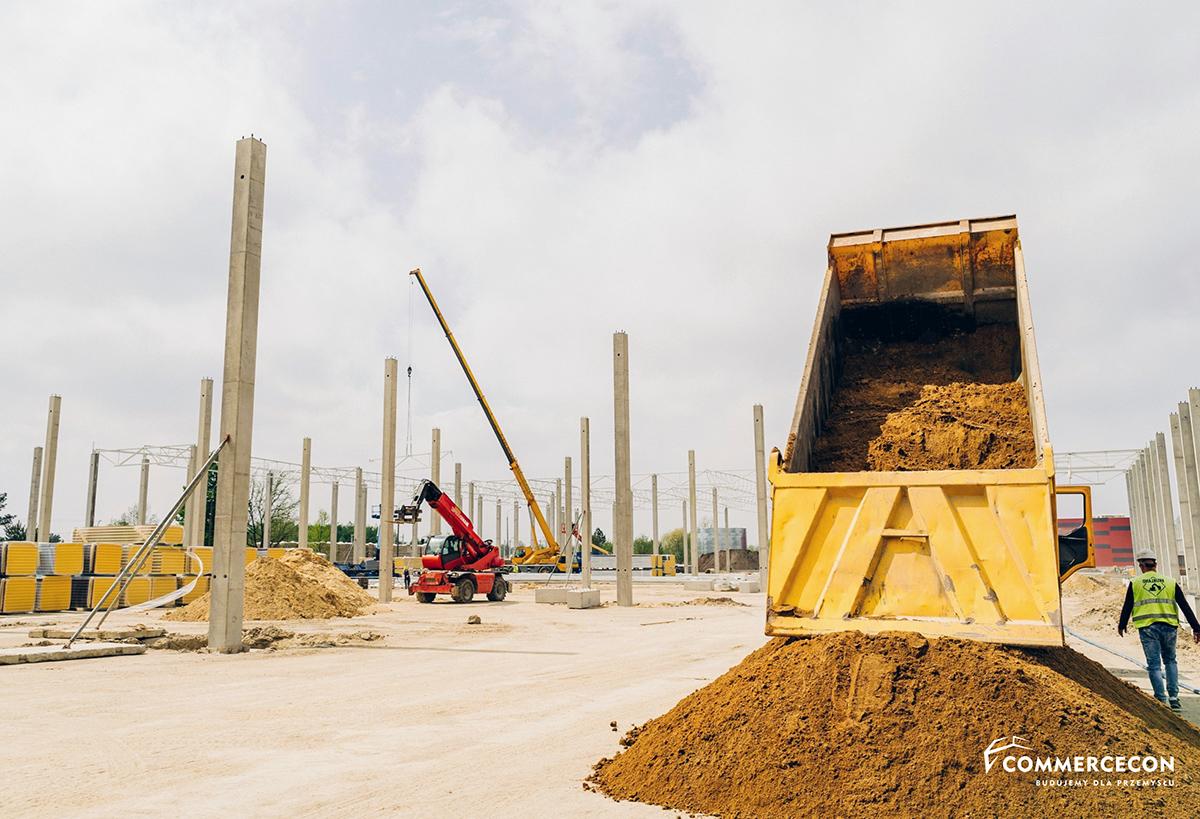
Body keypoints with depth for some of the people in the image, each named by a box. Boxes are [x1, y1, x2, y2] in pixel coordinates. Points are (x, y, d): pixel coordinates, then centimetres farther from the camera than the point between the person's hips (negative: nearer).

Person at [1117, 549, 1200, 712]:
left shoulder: (1135, 583, 4)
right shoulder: (1170, 583, 8)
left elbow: (1127, 607, 6)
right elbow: (1185, 607, 5)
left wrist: (1122, 625, 20)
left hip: (1147, 628, -2)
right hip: (1169, 627, 2)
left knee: (1154, 665, 4)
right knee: (1170, 661, 19)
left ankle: (1162, 699, 0)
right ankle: (1173, 697, 11)